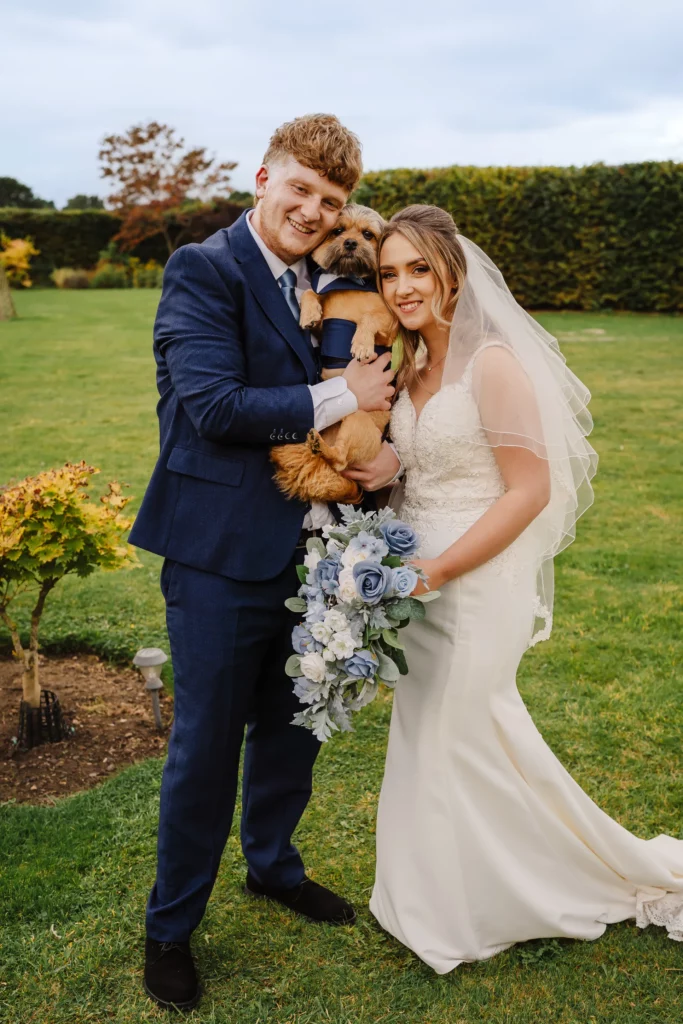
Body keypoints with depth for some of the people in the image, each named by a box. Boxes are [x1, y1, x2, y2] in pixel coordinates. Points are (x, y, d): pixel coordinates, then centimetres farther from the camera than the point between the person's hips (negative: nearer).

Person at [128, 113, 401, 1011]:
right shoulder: (204, 269, -11)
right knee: (206, 746, 5)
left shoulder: (323, 283, 12)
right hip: (222, 556, -7)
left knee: (294, 728, 20)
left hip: (307, 549, 7)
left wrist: (380, 453, -6)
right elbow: (215, 406, -22)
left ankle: (273, 864, 46)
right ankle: (171, 927, 27)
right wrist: (343, 398, -15)